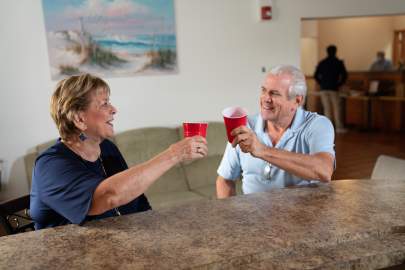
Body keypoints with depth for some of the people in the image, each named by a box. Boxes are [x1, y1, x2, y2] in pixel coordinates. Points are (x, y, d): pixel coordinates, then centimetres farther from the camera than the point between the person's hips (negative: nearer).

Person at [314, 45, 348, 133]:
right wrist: (339, 84, 8)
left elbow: (316, 76, 4)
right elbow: (344, 75, -3)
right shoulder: (339, 63, 2)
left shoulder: (322, 63, 7)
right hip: (334, 88, -2)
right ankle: (339, 127, 2)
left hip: (323, 88, 2)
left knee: (327, 108, 4)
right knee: (336, 108, 3)